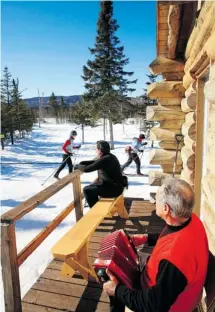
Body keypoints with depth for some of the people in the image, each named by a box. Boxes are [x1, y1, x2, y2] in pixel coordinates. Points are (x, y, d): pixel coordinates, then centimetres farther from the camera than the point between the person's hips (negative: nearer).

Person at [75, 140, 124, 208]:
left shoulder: (104, 160, -24)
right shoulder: (110, 156, 7)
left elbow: (86, 169, -22)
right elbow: (94, 162, 19)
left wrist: (78, 166, -2)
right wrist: (82, 163, 7)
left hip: (114, 189, -10)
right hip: (116, 185, 10)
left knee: (87, 190, -4)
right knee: (91, 186, 22)